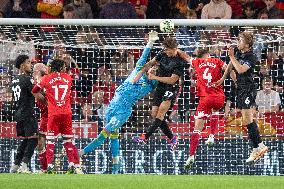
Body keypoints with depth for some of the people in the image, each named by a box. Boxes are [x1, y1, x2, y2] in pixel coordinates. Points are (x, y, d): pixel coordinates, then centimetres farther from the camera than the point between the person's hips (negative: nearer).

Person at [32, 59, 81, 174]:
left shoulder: (46, 79, 2)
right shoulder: (68, 78, 8)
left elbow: (34, 91, 11)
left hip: (53, 114, -2)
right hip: (67, 113, 2)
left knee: (50, 140, 1)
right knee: (68, 140, 11)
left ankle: (49, 166, -9)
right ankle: (73, 164, 4)